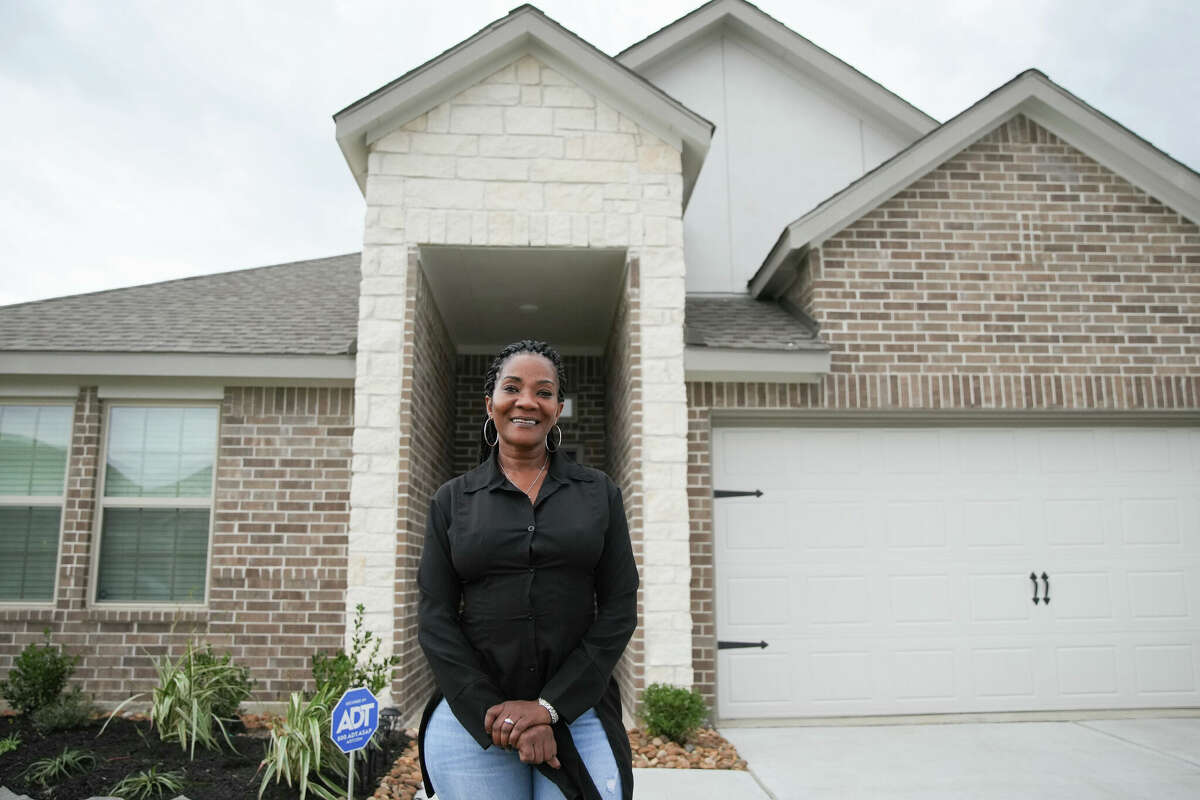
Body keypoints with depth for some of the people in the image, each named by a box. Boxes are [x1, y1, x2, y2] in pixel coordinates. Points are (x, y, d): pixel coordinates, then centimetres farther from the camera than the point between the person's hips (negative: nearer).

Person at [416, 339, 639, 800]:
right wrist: (497, 715, -12)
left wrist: (548, 706, -10)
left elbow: (619, 610, -1)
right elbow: (435, 620, -1)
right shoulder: (452, 501, 4)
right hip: (471, 719, 0)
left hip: (578, 713, 0)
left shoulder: (599, 493, 3)